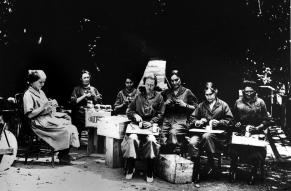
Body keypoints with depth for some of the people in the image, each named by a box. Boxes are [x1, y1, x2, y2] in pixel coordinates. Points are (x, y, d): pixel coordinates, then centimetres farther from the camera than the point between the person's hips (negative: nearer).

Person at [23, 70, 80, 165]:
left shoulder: (40, 92, 19)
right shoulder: (28, 95, -7)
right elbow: (30, 115, -14)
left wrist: (51, 105, 2)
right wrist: (43, 107, -18)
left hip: (50, 117, 9)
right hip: (40, 122, -8)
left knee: (72, 127, -11)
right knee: (66, 130, -24)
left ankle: (65, 155, -7)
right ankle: (62, 156, -9)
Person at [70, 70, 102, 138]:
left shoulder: (93, 89, 14)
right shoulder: (77, 89, 8)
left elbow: (99, 102, 6)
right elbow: (73, 101, -5)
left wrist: (93, 94, -7)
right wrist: (84, 95, -8)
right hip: (79, 116, -1)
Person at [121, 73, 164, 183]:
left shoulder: (158, 97, 8)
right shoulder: (138, 95, 14)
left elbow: (160, 114, 2)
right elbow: (129, 110, 13)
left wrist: (151, 122, -14)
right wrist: (135, 115, -8)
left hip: (152, 126, -1)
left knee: (151, 140, -32)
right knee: (132, 139, -29)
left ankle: (150, 172, -17)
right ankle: (130, 169, -11)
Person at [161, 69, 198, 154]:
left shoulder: (187, 92, 8)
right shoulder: (167, 92, 18)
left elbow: (195, 107, 7)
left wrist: (185, 105, -7)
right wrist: (165, 104, 6)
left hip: (181, 121, -3)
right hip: (167, 120, 4)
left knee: (173, 132, -34)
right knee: (163, 142, -16)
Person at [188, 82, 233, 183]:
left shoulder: (223, 105, 13)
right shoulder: (201, 105, 22)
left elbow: (229, 120, 7)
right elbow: (192, 118, 20)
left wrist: (218, 122, -10)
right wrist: (197, 122, -2)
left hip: (218, 133, -2)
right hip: (202, 132, 3)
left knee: (206, 136, -38)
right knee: (192, 142, -30)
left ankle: (210, 163, -22)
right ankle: (196, 168, -21)